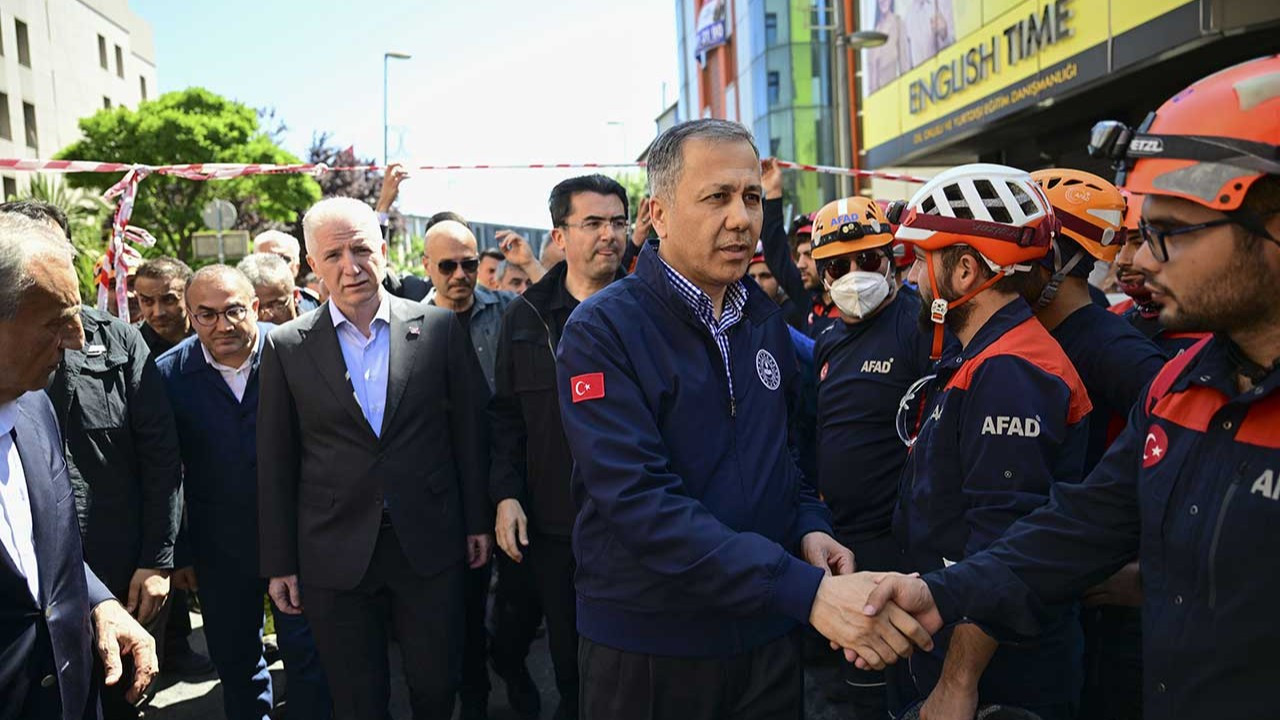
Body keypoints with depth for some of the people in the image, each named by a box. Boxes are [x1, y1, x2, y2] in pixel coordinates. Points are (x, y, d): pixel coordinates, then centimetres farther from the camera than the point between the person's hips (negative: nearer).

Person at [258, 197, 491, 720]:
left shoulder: (439, 327, -2)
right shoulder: (286, 348, -1)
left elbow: (468, 429, 4)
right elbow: (275, 465, 2)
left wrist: (477, 520, 5)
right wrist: (279, 564, 3)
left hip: (430, 544, 0)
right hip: (335, 554, 0)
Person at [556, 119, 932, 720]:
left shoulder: (765, 320, 5)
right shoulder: (602, 331, -16)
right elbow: (639, 501, -26)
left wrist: (809, 525, -3)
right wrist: (805, 591, -32)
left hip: (767, 638, 5)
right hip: (647, 649, -5)